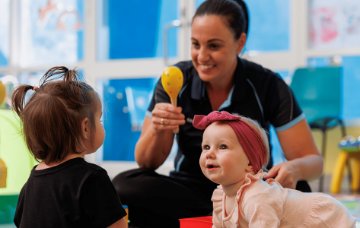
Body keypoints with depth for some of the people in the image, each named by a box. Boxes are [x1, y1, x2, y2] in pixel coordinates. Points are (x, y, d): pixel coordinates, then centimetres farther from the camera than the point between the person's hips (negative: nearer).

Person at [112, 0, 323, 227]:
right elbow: (147, 163, -6)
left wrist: (294, 169, -37)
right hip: (191, 189, 2)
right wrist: (157, 130, -29)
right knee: (124, 185, -26)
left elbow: (313, 161, -12)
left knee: (295, 193, -33)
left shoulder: (269, 86, -13)